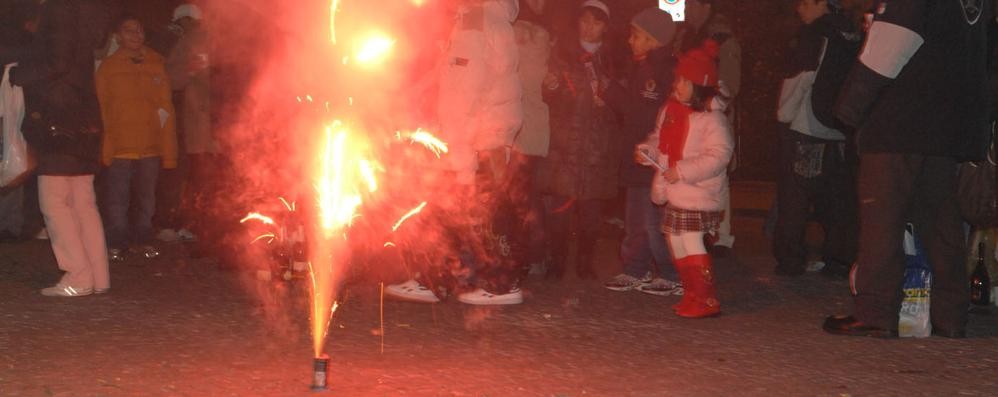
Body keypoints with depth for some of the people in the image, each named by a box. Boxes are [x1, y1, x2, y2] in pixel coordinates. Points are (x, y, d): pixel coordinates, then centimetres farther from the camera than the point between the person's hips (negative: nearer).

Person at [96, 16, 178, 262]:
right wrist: (104, 147, -7)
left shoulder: (156, 66, 8)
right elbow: (100, 110, 1)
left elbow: (166, 110, 7)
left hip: (151, 147, 2)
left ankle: (142, 240, 24)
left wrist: (168, 151, 0)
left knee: (147, 198, 11)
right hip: (119, 147, -2)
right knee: (117, 200, 1)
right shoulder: (108, 67, 3)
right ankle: (116, 244, 11)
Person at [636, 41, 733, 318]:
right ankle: (692, 295, 25)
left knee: (692, 243, -9)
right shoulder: (670, 110, 9)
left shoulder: (711, 117, -17)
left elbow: (719, 155, -23)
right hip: (674, 193, 9)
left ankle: (706, 300, -1)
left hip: (698, 195, -9)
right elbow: (660, 140, 23)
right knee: (676, 243, 14)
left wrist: (682, 171, -25)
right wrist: (646, 151, 1)